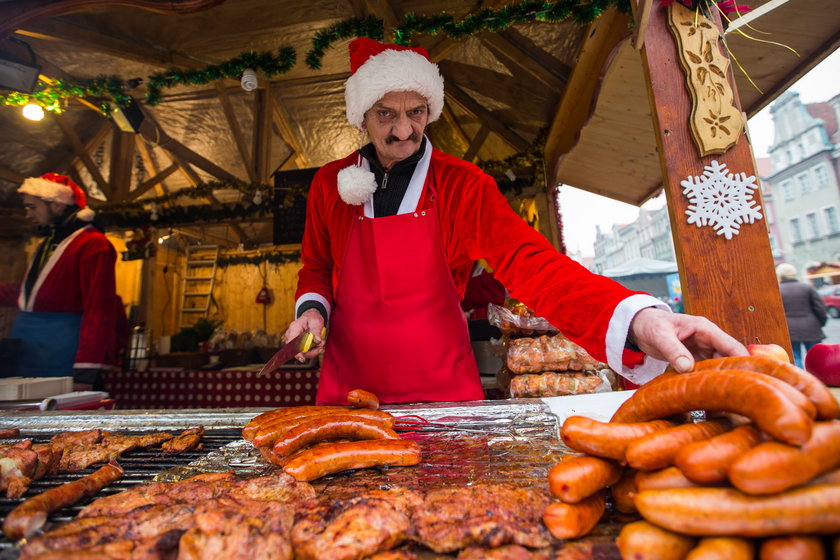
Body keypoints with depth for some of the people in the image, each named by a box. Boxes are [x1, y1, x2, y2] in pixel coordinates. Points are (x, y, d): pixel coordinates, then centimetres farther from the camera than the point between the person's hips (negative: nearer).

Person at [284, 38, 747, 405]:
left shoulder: (461, 185, -9)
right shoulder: (329, 184, 0)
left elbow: (527, 261, -23)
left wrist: (637, 318, -37)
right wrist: (312, 308, -7)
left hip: (441, 392, -2)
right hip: (348, 390, 3)